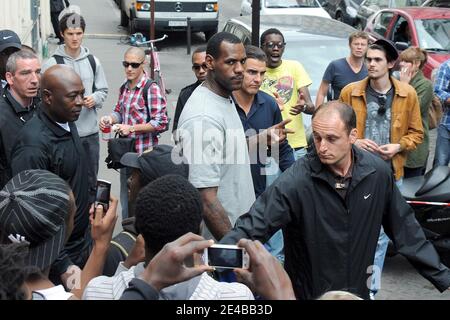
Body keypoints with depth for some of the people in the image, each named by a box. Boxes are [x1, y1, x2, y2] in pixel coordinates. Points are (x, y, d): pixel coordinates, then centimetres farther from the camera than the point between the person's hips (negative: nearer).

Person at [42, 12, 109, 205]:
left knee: (91, 182, 14)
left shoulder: (92, 61, 5)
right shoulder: (53, 63, -7)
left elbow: (103, 90, 13)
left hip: (90, 131, 4)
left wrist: (95, 99, -7)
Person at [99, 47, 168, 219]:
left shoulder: (151, 89, -14)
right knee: (126, 200, 18)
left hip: (144, 153, -8)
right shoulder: (125, 87, 10)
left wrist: (131, 128, -20)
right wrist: (110, 119, 1)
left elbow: (160, 122, -17)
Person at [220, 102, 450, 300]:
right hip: (307, 293, -3)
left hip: (358, 291, 3)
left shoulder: (377, 172, -10)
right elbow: (252, 227, -28)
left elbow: (405, 229, 1)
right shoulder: (295, 181, -23)